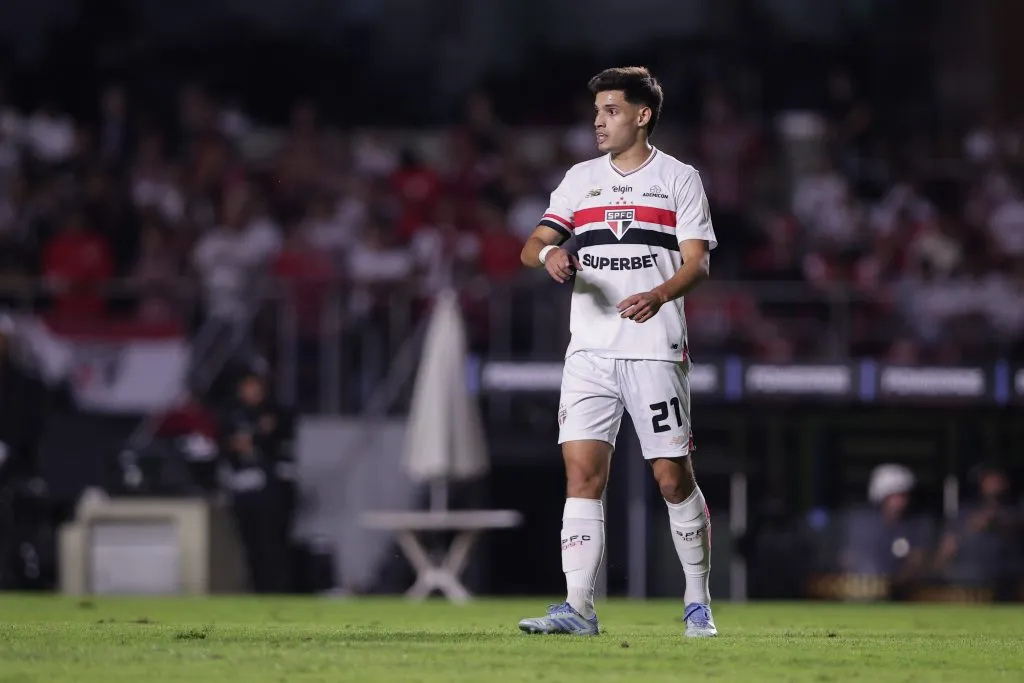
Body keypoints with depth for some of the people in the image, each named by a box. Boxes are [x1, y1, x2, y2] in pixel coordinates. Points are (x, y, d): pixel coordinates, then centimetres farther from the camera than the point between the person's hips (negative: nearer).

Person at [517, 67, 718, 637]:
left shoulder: (679, 178, 4)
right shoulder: (581, 178, 15)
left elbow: (699, 262, -3)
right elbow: (532, 246, 9)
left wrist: (659, 295, -23)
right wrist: (549, 254, -16)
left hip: (656, 349, -3)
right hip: (591, 350, 3)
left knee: (674, 476, -1)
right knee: (583, 472, -7)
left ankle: (699, 602, 13)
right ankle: (579, 608, -10)